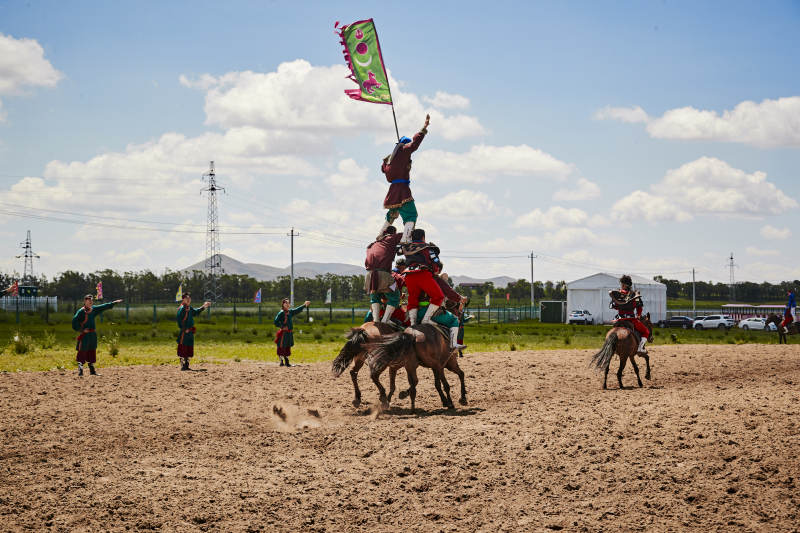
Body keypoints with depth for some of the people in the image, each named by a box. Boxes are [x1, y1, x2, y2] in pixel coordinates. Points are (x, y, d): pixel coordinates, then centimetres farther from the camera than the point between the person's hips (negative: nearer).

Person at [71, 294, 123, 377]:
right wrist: (82, 330, -17)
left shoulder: (93, 309, 11)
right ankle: (80, 371, -8)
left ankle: (92, 370, 19)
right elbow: (75, 321, -14)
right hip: (85, 335, -7)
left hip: (92, 335, 7)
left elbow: (104, 307, 21)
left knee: (92, 352, 12)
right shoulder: (81, 311, -10)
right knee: (82, 352, -8)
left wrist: (114, 303, 25)